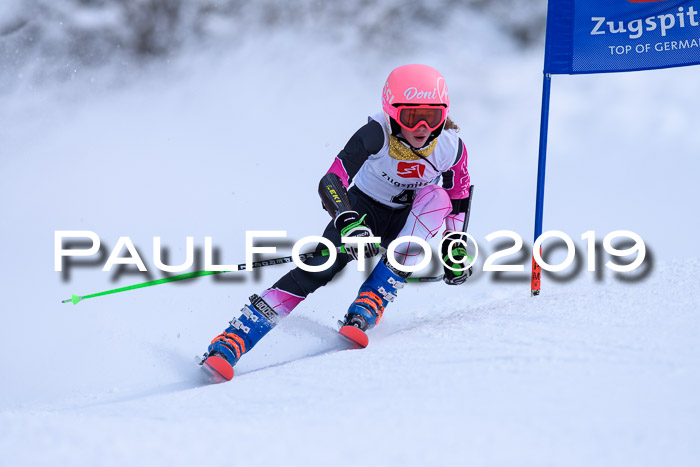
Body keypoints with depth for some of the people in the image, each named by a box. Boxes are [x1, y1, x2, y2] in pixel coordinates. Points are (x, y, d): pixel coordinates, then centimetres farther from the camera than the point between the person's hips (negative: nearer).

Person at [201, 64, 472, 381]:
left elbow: (459, 199, -1)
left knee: (436, 198, -30)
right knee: (319, 267, -27)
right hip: (363, 209, -2)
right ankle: (230, 343, -28)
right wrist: (348, 222, -53)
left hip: (407, 223, 2)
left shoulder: (451, 146, -20)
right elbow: (331, 182, -35)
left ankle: (370, 304, -31)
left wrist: (456, 248, -7)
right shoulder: (377, 134, -29)